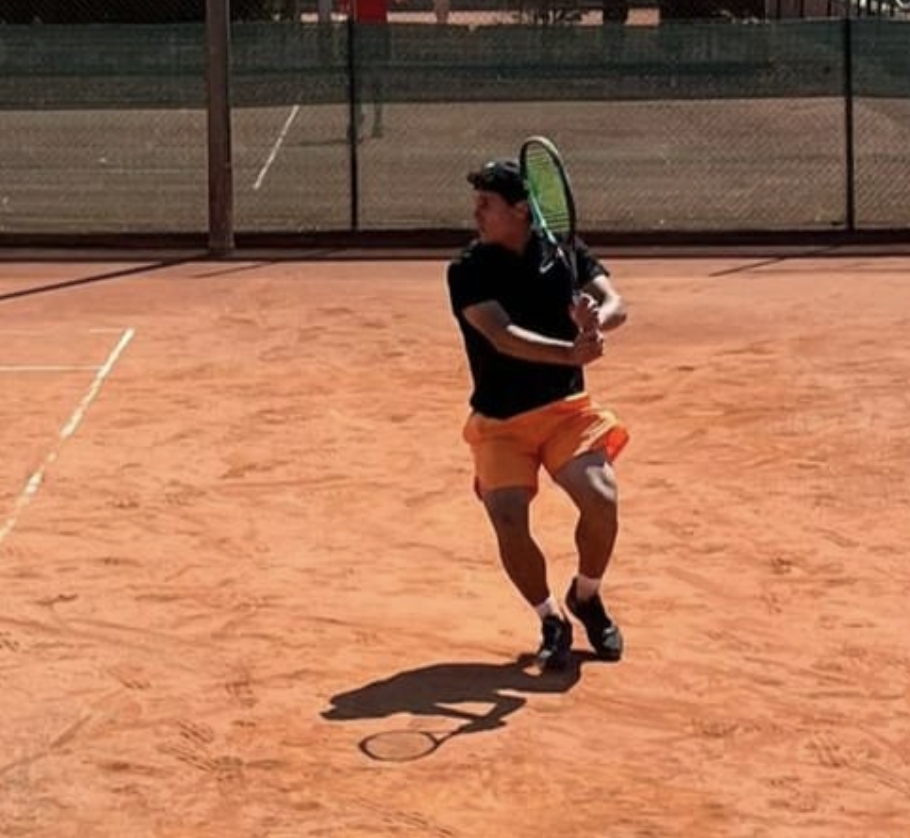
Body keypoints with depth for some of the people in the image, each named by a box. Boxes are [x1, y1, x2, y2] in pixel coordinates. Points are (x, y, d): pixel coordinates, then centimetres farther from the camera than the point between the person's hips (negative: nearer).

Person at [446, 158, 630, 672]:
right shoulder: (468, 272, -9)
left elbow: (616, 305, -11)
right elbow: (503, 336, -25)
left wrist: (595, 321, -36)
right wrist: (570, 352, -42)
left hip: (566, 407, 1)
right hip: (500, 421, -1)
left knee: (601, 499, -20)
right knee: (509, 521, -18)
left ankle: (587, 598, 11)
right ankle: (552, 621, 9)